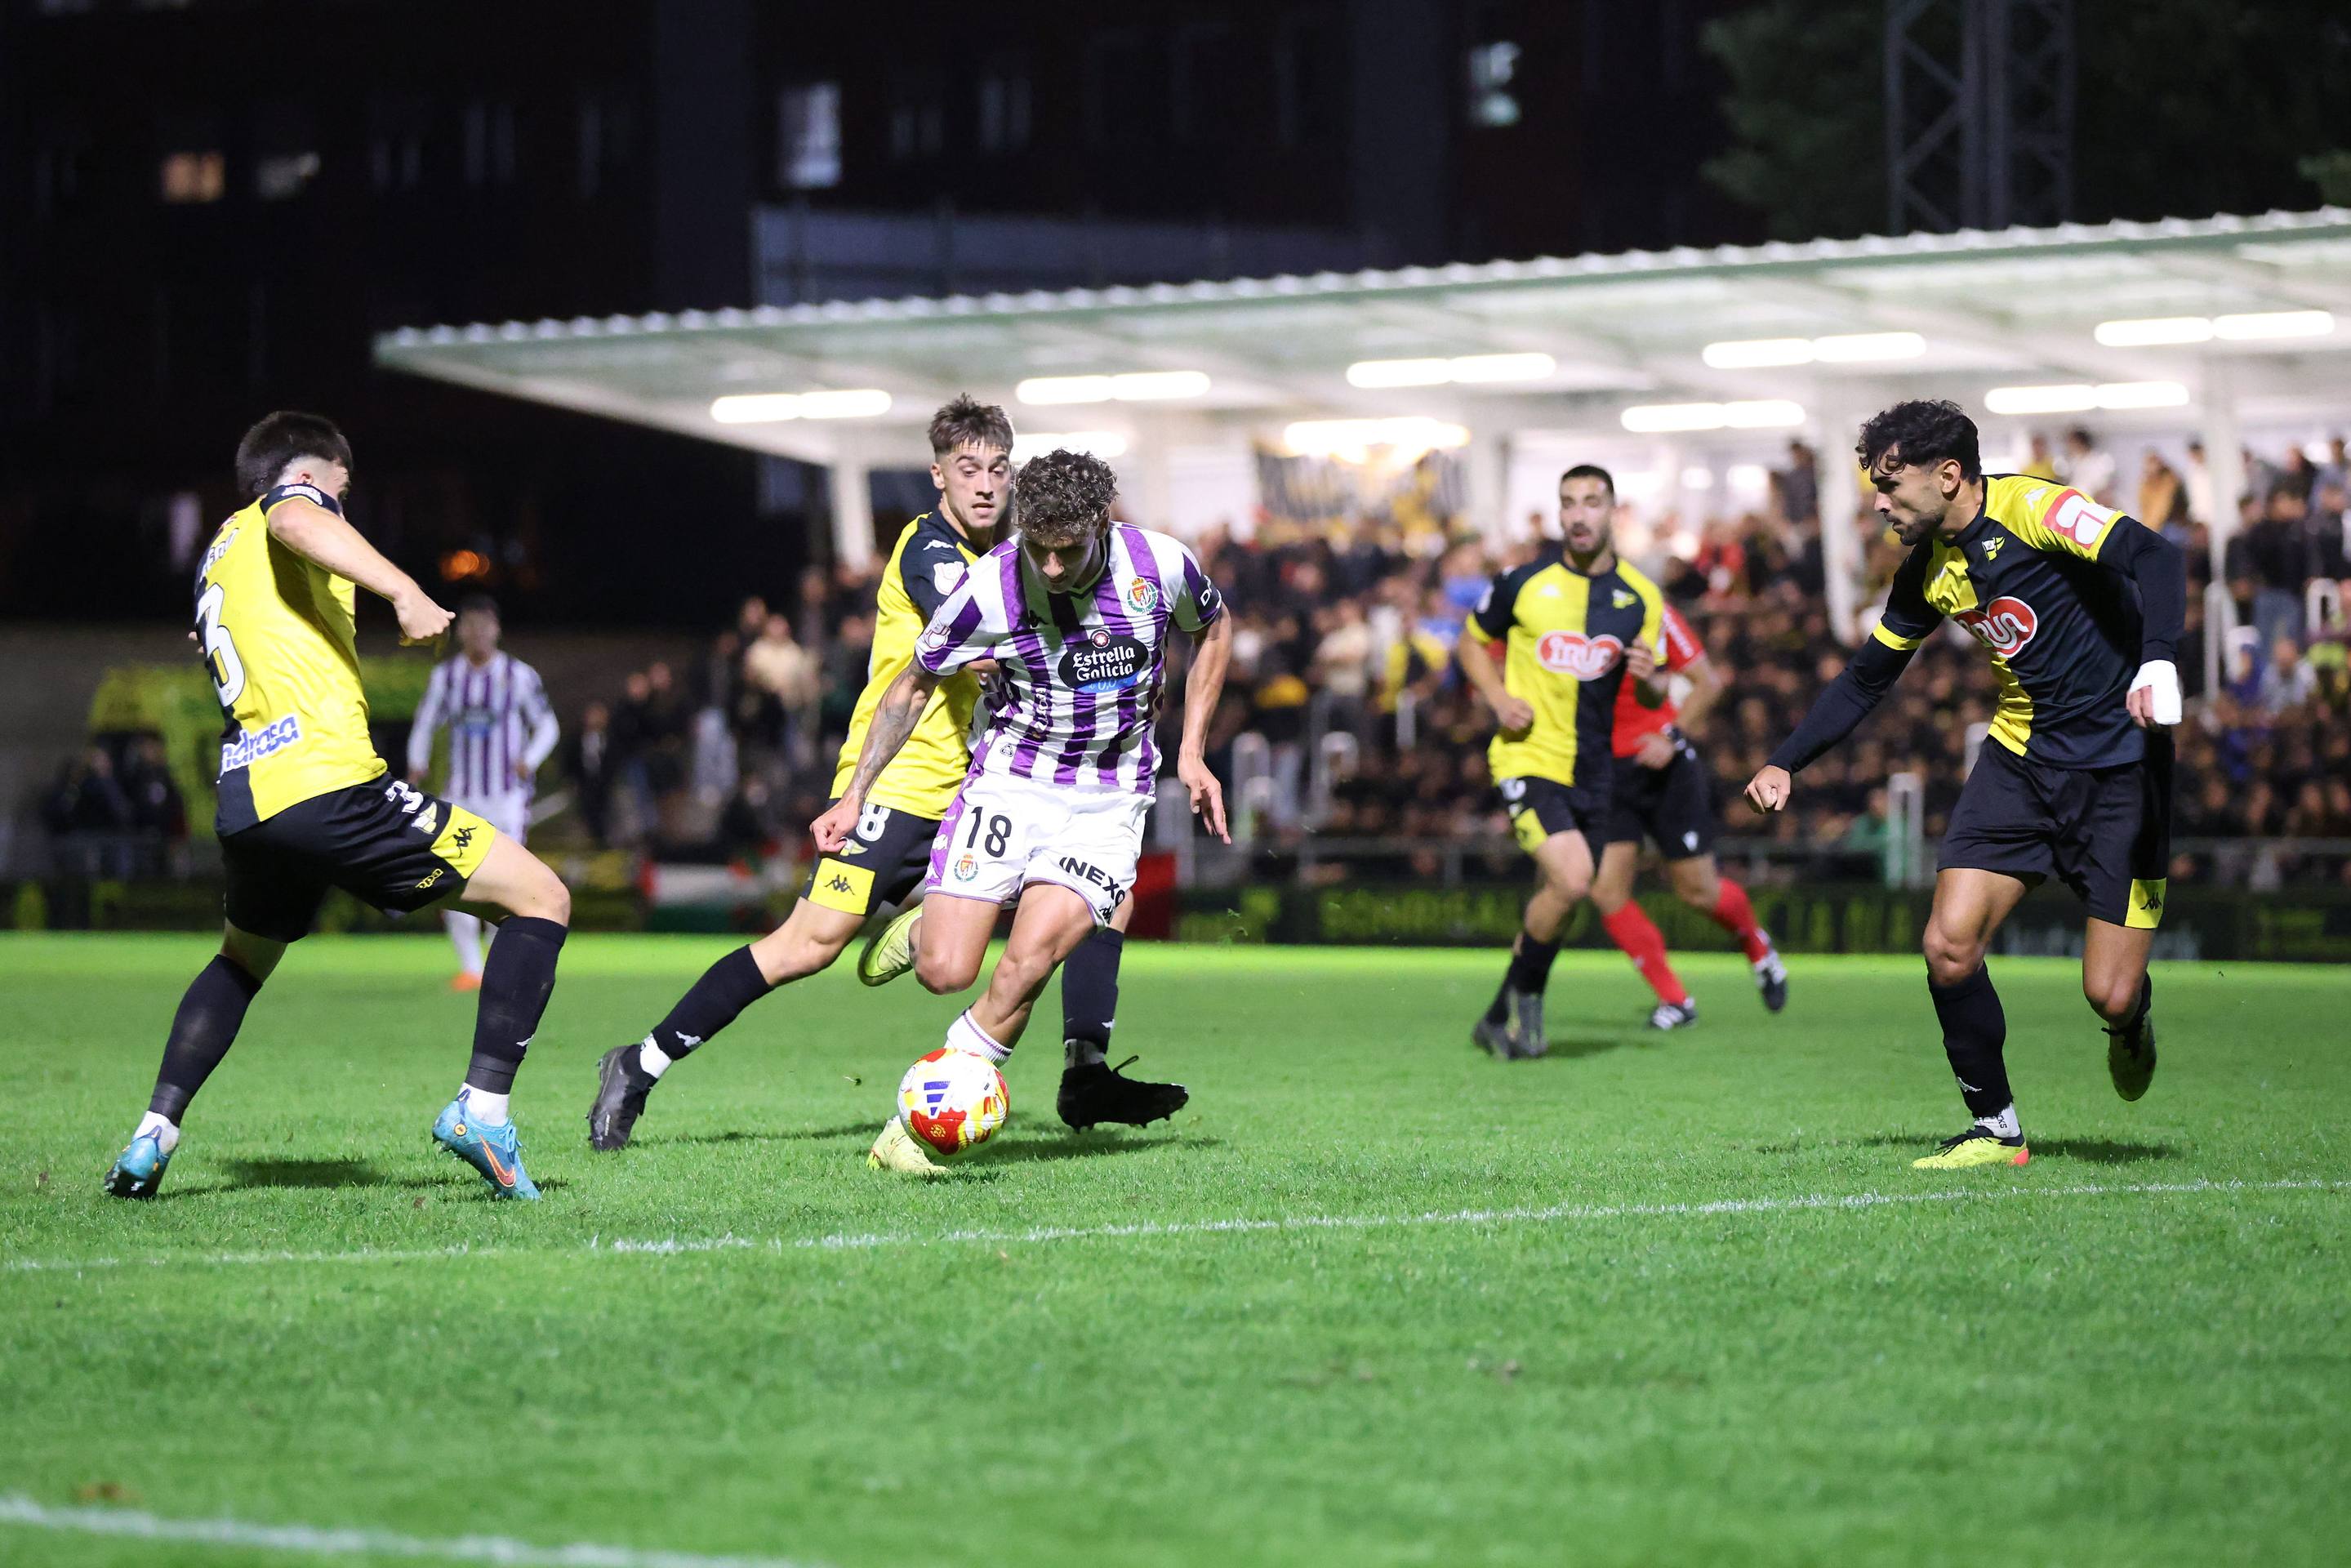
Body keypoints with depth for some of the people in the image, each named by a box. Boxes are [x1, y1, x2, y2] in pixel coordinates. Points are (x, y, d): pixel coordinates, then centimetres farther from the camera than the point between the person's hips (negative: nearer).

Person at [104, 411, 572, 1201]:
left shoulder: (219, 554, 30)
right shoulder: (295, 500, 7)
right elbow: (294, 522, -20)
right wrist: (402, 589, -30)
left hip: (245, 800, 8)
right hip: (327, 782, -8)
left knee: (244, 957, 36)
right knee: (541, 899, -3)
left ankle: (154, 1135, 24)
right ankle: (483, 1107, -15)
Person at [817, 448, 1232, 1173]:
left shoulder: (1160, 566, -13)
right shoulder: (988, 588, -16)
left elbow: (1212, 628, 12)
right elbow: (914, 685, 3)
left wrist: (1192, 752, 6)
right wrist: (855, 795, 3)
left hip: (1109, 800, 0)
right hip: (1010, 782, 0)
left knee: (1029, 958, -22)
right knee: (945, 972, -13)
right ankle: (919, 929, 26)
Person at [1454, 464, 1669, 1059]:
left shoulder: (1641, 597, 4)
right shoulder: (1524, 582, -4)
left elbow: (1653, 695, 11)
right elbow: (1472, 643, 11)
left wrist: (1649, 678, -14)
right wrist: (1499, 698, -7)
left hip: (1591, 769, 4)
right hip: (1529, 758, -4)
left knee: (1555, 897, 11)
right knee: (1571, 879, -23)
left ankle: (1501, 1020, 29)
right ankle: (1526, 993, 0)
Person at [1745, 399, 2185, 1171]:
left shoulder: (2033, 508, -17)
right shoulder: (1926, 570, 5)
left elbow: (2153, 557, -29)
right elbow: (1866, 678, 16)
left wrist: (2157, 660, -45)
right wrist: (1784, 763, 7)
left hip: (2117, 759, -6)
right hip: (2020, 756, 6)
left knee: (2111, 995, -9)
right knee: (1949, 946, -11)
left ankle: (2133, 1025, 30)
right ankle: (1995, 1128, 5)